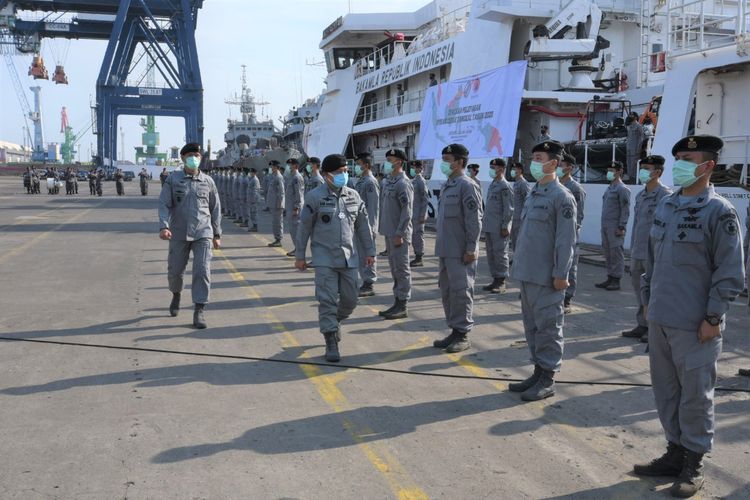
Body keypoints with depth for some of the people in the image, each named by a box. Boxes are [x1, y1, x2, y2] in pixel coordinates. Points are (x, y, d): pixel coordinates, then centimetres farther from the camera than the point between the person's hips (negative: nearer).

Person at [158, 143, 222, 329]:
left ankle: (199, 312, -6)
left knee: (202, 271, -11)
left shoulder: (207, 181, 6)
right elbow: (164, 204, -4)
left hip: (203, 234, 0)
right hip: (179, 234, 0)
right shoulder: (173, 179, 2)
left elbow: (215, 208, 12)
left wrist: (217, 234, 11)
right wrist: (164, 226, -20)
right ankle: (176, 295, 42)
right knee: (175, 271, 10)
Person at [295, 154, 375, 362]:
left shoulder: (353, 196, 6)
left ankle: (333, 322, 39)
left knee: (350, 300, 9)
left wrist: (369, 251, 11)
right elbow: (304, 227, -2)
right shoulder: (315, 197, -6)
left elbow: (363, 225, 12)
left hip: (349, 257, 4)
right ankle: (331, 343, 4)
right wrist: (299, 256, 0)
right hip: (325, 258, -4)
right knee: (327, 300, -5)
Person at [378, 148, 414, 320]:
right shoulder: (388, 182, 13)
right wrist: (386, 232, 16)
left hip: (399, 234, -9)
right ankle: (397, 303, 21)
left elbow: (407, 211, -18)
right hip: (389, 233, 9)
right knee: (394, 269, 13)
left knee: (401, 269, -3)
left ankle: (402, 306, 3)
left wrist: (399, 234, -20)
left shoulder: (403, 184, -14)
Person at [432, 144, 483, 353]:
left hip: (460, 252, -9)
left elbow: (474, 220, -16)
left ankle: (463, 334, 5)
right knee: (447, 291, 13)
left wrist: (471, 249, -19)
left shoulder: (467, 186, -12)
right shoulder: (447, 186, 15)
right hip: (445, 250, 9)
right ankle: (454, 330, 23)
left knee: (460, 292, -3)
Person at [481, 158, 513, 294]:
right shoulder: (492, 185, 16)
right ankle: (495, 280, 19)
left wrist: (505, 226, -17)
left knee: (500, 254, -3)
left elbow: (509, 208, -14)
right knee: (491, 254, 11)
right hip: (489, 227, 9)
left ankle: (501, 282, 4)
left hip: (499, 228, -9)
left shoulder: (505, 186, -10)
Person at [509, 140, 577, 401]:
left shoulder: (562, 197, -11)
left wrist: (560, 274, -17)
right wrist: (518, 264, 17)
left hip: (546, 277, -8)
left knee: (547, 326, 0)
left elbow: (566, 240, -15)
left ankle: (547, 378, 9)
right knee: (531, 325, 14)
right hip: (527, 273, 9)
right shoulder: (532, 194, 14)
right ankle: (538, 371, 25)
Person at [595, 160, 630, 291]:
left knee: (616, 253, -4)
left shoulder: (622, 189, -9)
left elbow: (625, 210, -14)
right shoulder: (609, 188, 17)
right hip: (605, 226, 9)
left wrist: (621, 227, -19)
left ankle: (616, 281, -1)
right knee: (608, 254, 11)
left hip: (615, 228, -9)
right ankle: (610, 279, 17)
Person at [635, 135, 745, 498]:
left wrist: (713, 317, -14)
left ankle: (693, 464, 18)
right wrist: (648, 299, 15)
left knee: (695, 394, 4)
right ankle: (675, 451, 29)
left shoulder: (719, 212, -10)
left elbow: (731, 272, -12)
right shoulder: (665, 205, 9)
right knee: (665, 389, 14)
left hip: (695, 325, -7)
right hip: (660, 318, 7)